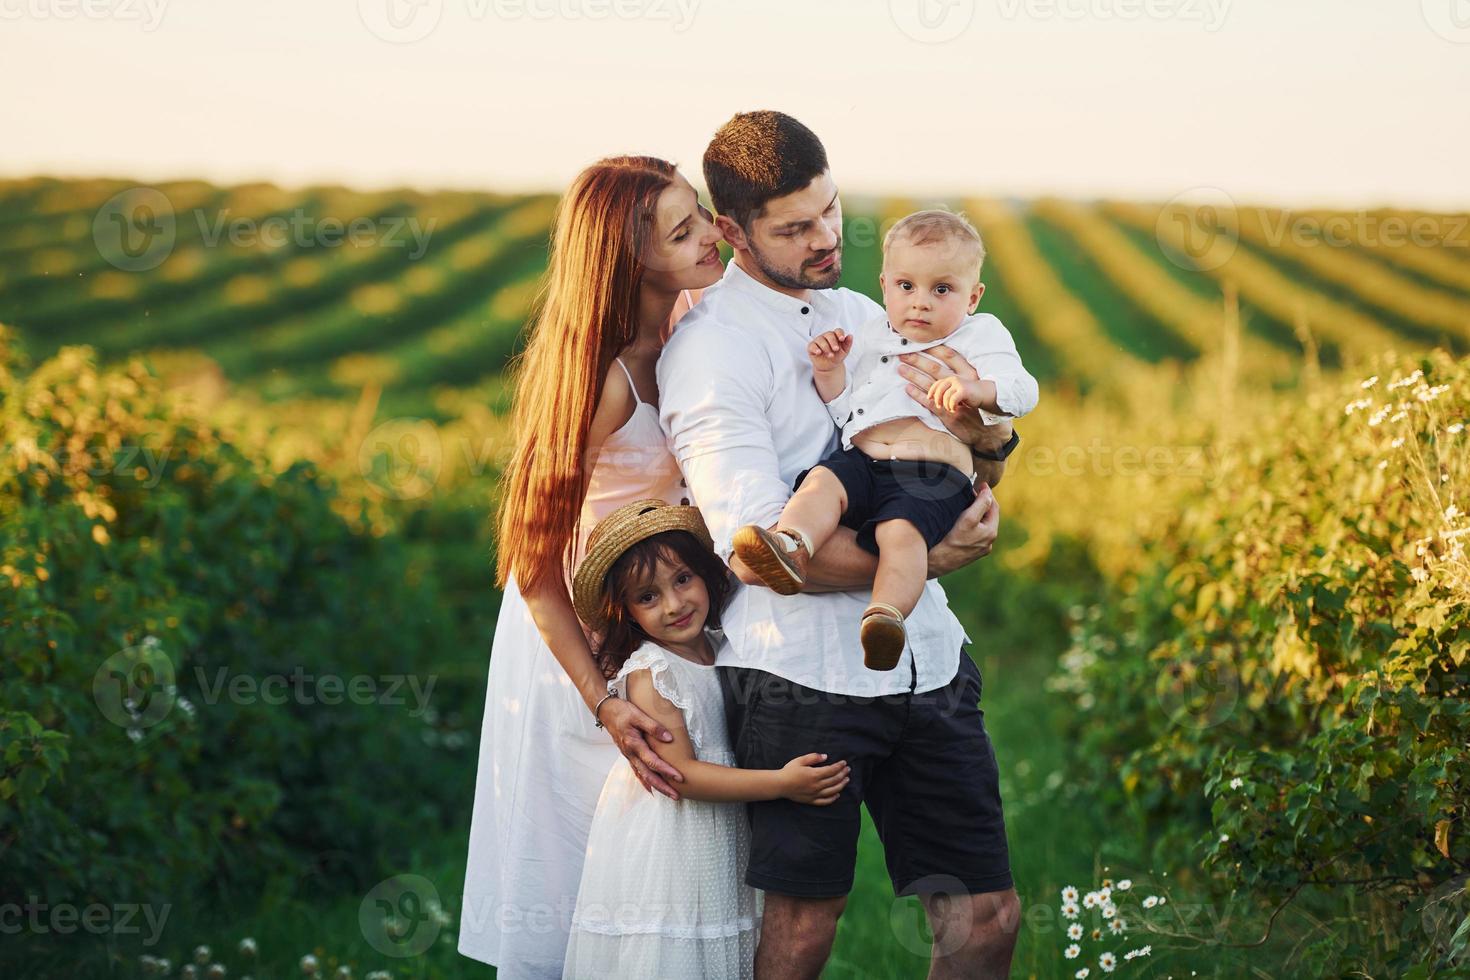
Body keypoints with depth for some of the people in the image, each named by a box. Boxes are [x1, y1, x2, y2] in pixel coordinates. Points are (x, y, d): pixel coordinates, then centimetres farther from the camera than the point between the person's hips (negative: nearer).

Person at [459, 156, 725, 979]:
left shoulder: (693, 324, -9)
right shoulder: (605, 378, -29)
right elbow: (537, 560, -22)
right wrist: (603, 704, -25)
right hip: (577, 634, -7)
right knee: (570, 862, 7)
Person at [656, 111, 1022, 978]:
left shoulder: (867, 314, 14)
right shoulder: (709, 347, -8)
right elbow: (755, 546, -18)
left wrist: (988, 434, -5)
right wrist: (922, 559, -16)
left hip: (927, 658, 6)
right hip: (803, 672, -6)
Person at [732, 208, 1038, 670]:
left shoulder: (980, 336, 14)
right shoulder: (869, 337, 26)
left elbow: (1021, 390, -3)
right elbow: (843, 411, 29)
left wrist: (977, 389, -23)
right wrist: (829, 372, 10)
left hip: (932, 474, -4)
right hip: (860, 457, 4)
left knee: (901, 528, -32)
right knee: (822, 482, -27)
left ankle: (888, 611, -51)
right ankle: (792, 547, -52)